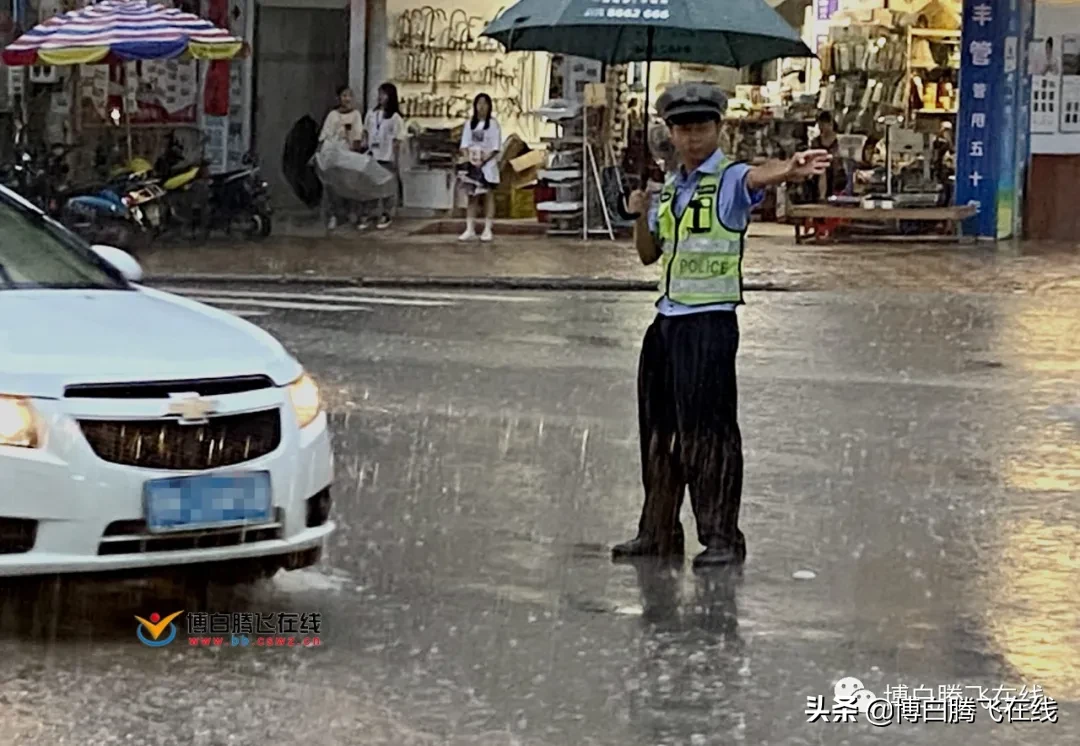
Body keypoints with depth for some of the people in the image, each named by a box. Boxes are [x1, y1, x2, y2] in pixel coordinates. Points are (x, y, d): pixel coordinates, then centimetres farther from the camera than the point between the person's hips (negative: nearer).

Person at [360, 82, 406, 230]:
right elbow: (366, 131, 17)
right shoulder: (372, 113, 6)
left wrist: (396, 161, -9)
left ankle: (386, 216, 14)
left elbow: (396, 141, -8)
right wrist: (364, 142, 0)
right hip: (371, 156, 4)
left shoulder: (395, 117, -8)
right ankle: (367, 215, 11)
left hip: (387, 158, -4)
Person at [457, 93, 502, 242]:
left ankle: (487, 230, 0)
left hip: (488, 165, -4)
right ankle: (470, 229, 3)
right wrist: (468, 158, -10)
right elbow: (464, 144, 7)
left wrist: (483, 160, -16)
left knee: (488, 196, -1)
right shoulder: (469, 124, 10)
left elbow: (495, 147, -7)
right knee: (472, 197, 3)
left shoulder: (493, 124, -2)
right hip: (472, 165, 4)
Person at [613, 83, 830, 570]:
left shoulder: (731, 181, -7)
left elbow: (761, 176, -30)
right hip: (668, 318, 7)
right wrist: (641, 216, 0)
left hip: (711, 320, -7)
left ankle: (722, 536, 0)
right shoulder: (669, 189, 15)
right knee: (659, 428, 12)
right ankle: (658, 532, 22)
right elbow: (649, 255, 20)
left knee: (710, 428, -6)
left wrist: (793, 169, -53)